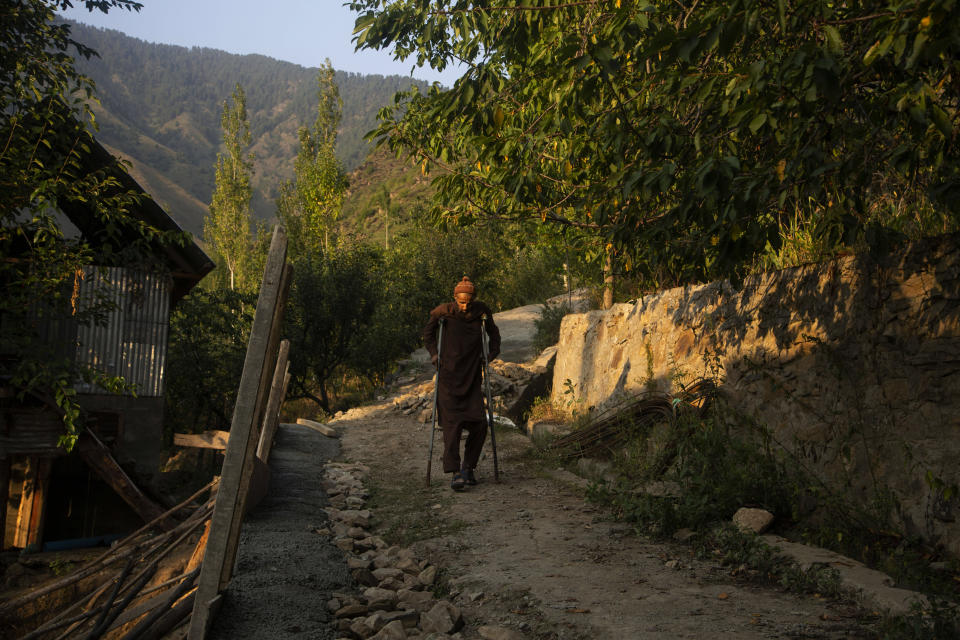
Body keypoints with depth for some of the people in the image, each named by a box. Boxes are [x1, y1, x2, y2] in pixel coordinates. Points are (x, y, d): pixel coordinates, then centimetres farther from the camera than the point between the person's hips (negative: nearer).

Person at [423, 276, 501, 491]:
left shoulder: (482, 312, -1)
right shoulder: (444, 312, -4)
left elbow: (493, 333, 16)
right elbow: (428, 332, 12)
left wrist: (491, 354, 2)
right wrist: (434, 354, 1)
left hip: (472, 378, 2)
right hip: (448, 378, -2)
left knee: (479, 423, -4)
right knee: (452, 423, -12)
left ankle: (468, 467, 16)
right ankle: (455, 473, -13)